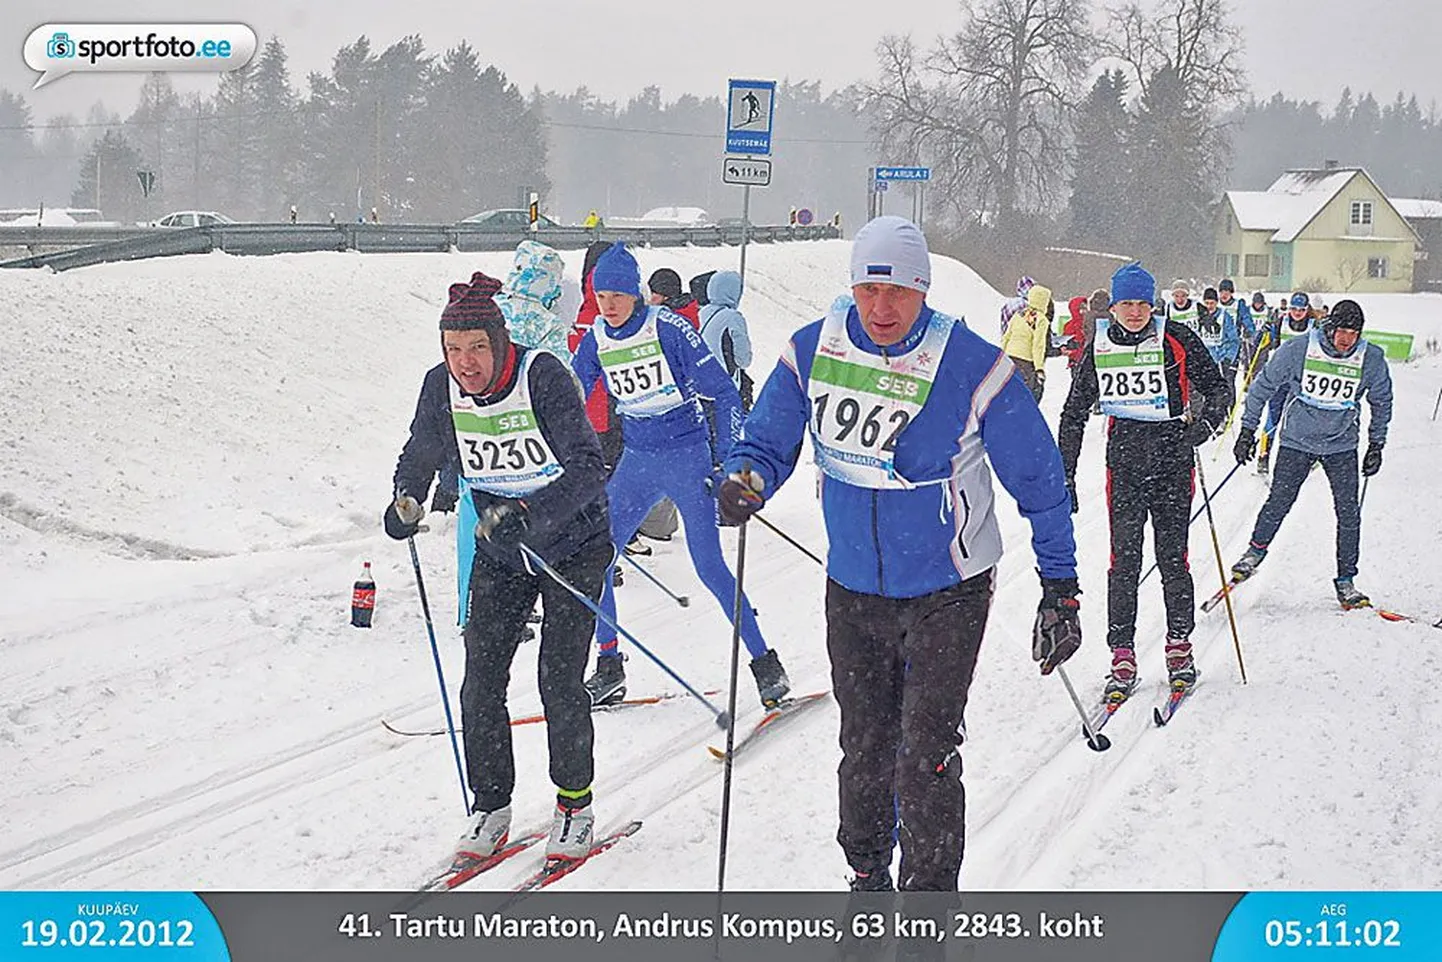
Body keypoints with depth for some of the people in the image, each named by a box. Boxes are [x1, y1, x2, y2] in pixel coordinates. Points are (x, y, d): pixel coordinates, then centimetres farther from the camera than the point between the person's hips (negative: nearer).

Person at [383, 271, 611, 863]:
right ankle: (490, 807, 13)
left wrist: (525, 513, -47)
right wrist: (407, 499, -15)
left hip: (572, 544, -4)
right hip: (499, 552, 4)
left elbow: (589, 470, -33)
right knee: (480, 683, -2)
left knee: (559, 680, -8)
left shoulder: (543, 376, -25)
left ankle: (575, 805, 10)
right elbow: (421, 456, 6)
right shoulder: (442, 386, -11)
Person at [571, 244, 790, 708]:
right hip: (637, 461, 6)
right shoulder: (595, 343, 2)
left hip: (688, 456, -5)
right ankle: (609, 669, 11)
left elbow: (723, 393, -12)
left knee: (710, 567, -11)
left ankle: (766, 664, -1)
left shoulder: (668, 328, -13)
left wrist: (726, 460, -16)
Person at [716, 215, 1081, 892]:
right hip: (852, 589, 4)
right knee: (864, 749, 15)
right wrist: (747, 480, -21)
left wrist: (1060, 589, -6)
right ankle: (867, 877, 35)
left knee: (926, 756, -9)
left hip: (947, 591, -4)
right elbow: (768, 443, 4)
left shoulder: (972, 366, -17)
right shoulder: (812, 352, -8)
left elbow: (1039, 480, -7)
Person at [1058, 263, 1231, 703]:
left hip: (1173, 459, -1)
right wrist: (1064, 477, 9)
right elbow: (1074, 414, 12)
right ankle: (1122, 657, 2)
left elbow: (1219, 389, 2)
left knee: (1173, 559, 0)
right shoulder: (1099, 349, 4)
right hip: (1124, 462, 2)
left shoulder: (1177, 340, -3)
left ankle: (1179, 646, 17)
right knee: (1124, 562, -3)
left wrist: (1204, 422, -20)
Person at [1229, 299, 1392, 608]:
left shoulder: (1372, 359, -11)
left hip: (1342, 446, 1)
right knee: (1279, 502, -3)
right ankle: (1256, 551, 24)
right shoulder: (1297, 350, -15)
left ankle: (1345, 581, 8)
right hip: (1297, 440, -1)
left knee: (1348, 512, -3)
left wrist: (1376, 445, 8)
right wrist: (1248, 430, -1)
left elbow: (1382, 402, 8)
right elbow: (1263, 386, -3)